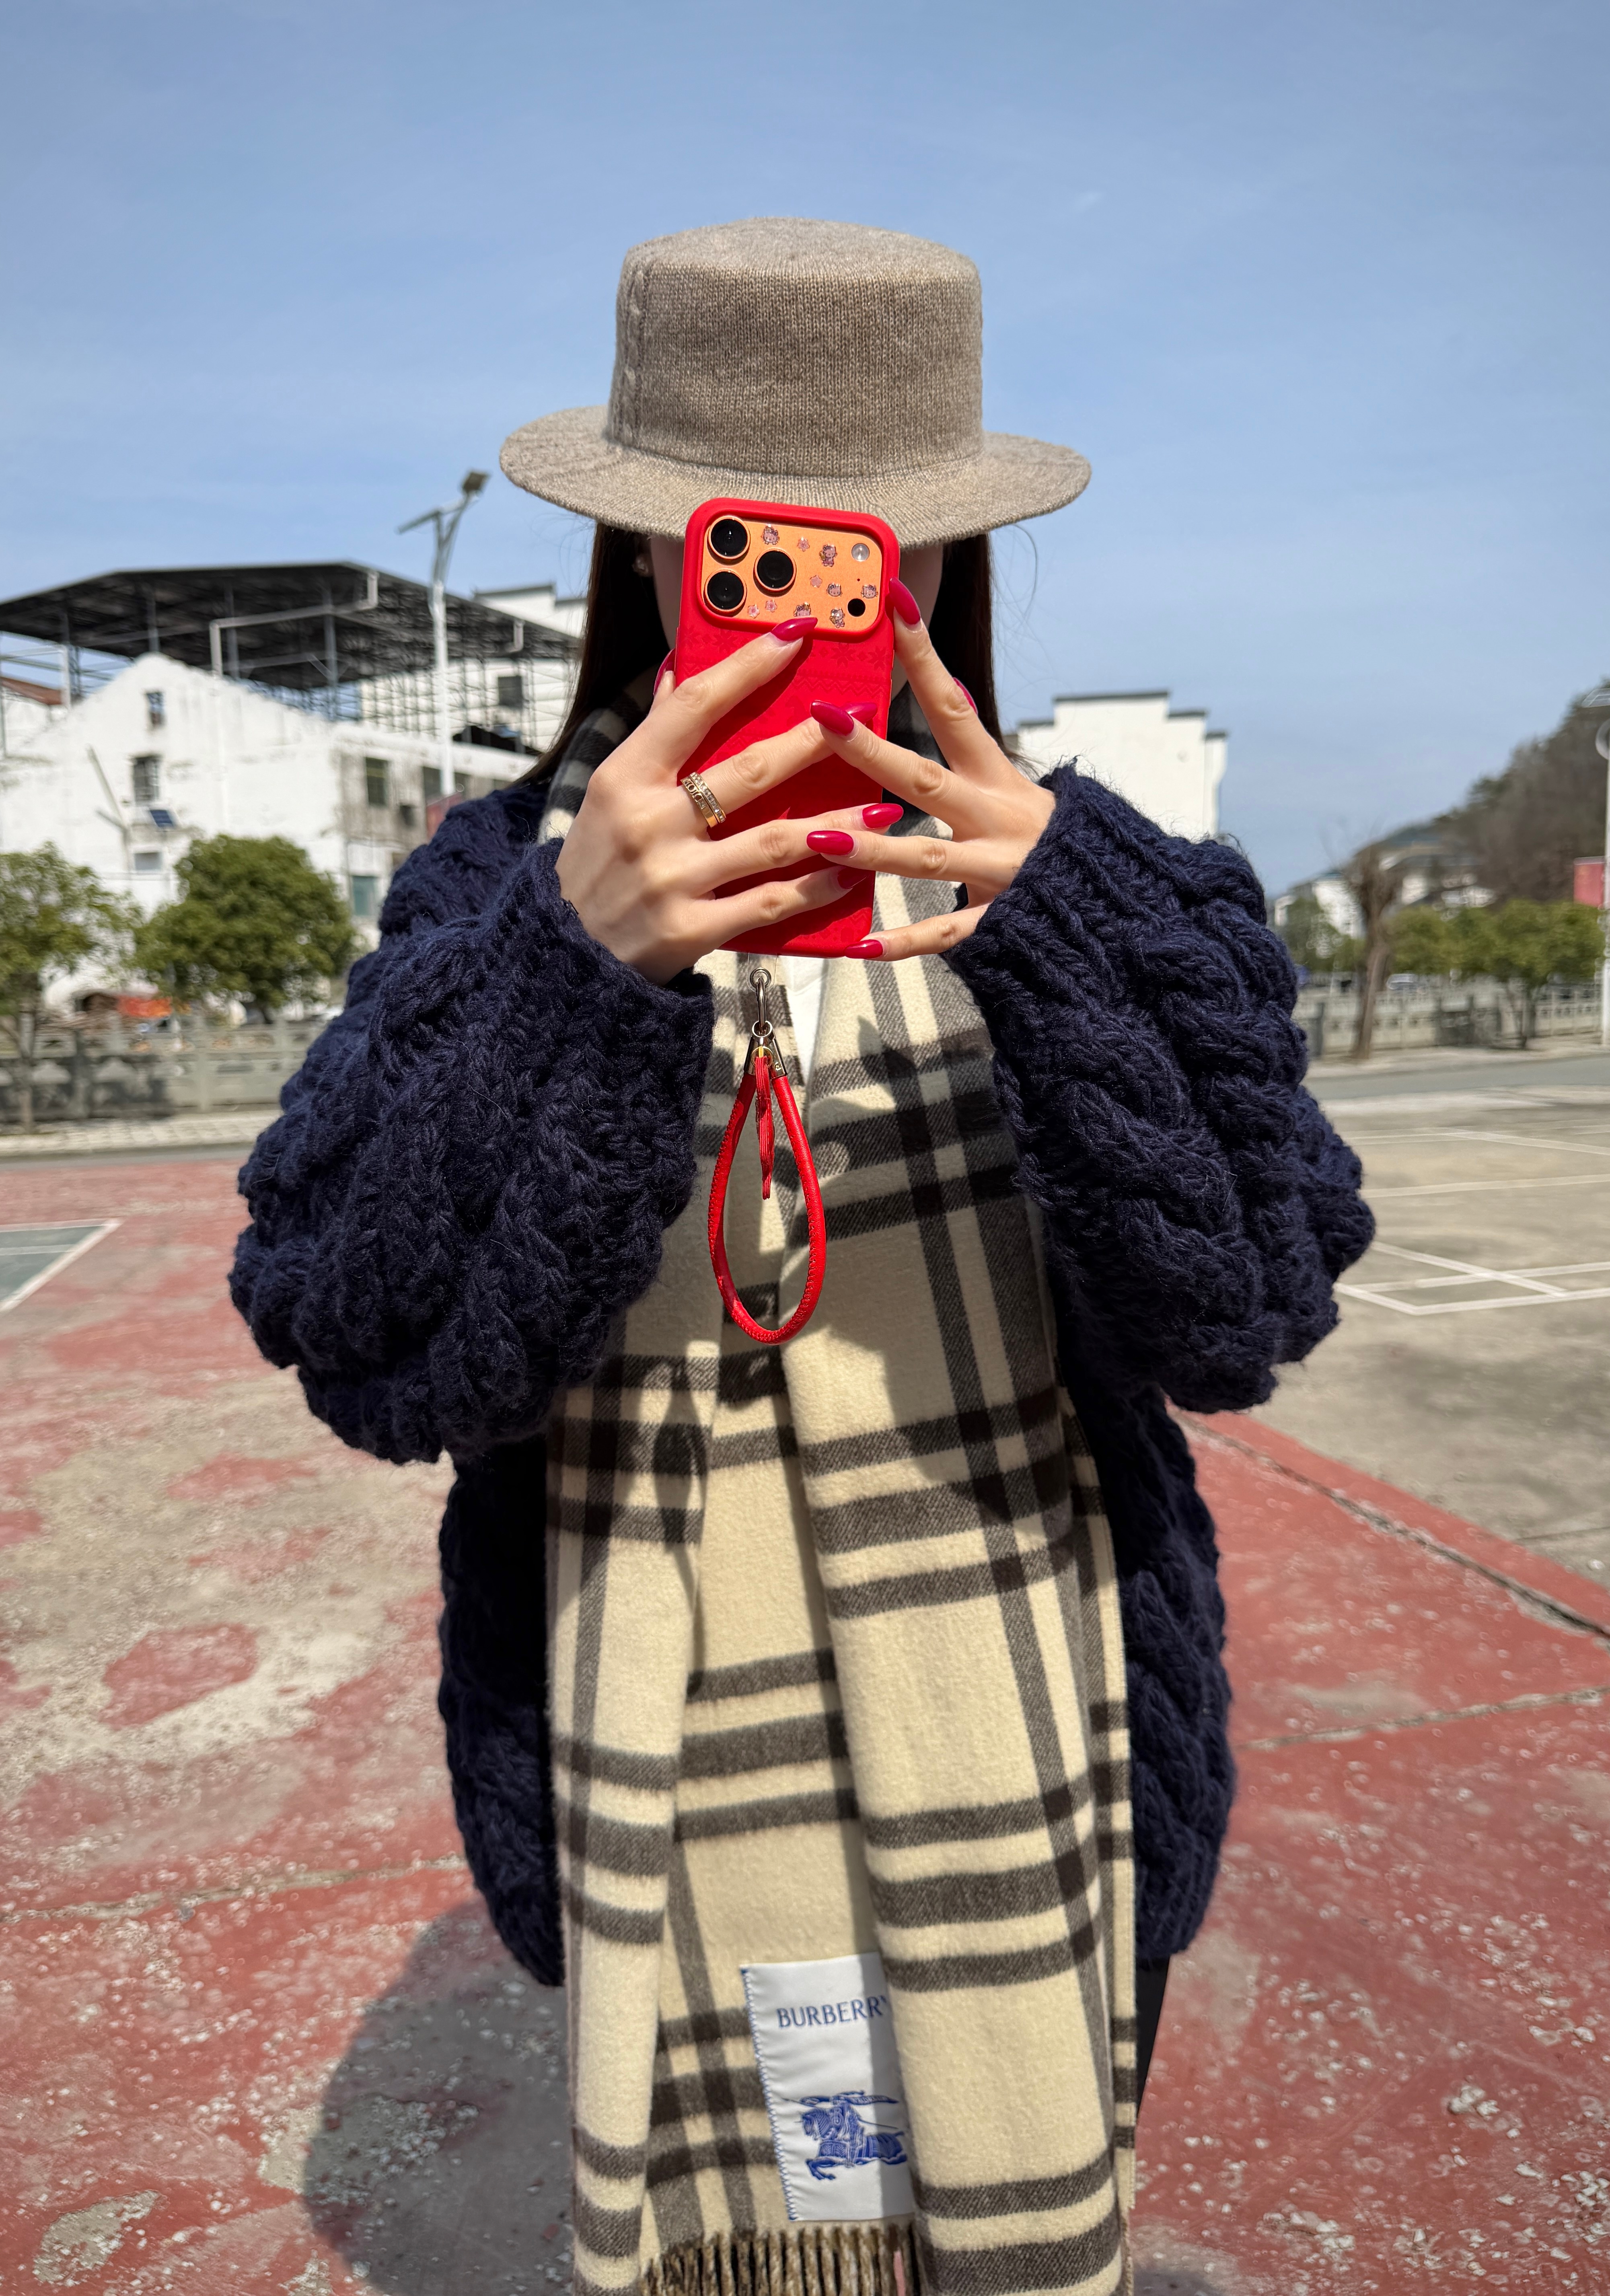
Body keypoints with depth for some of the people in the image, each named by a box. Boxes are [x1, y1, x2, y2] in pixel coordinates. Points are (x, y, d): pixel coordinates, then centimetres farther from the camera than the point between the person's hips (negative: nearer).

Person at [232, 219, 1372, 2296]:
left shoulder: (1082, 884, -4)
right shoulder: (501, 888, -5)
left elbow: (1237, 1317, -15)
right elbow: (370, 1351, -16)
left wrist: (1063, 935, -30)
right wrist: (580, 966, -32)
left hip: (1018, 1798, 1)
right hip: (658, 1822, 0)